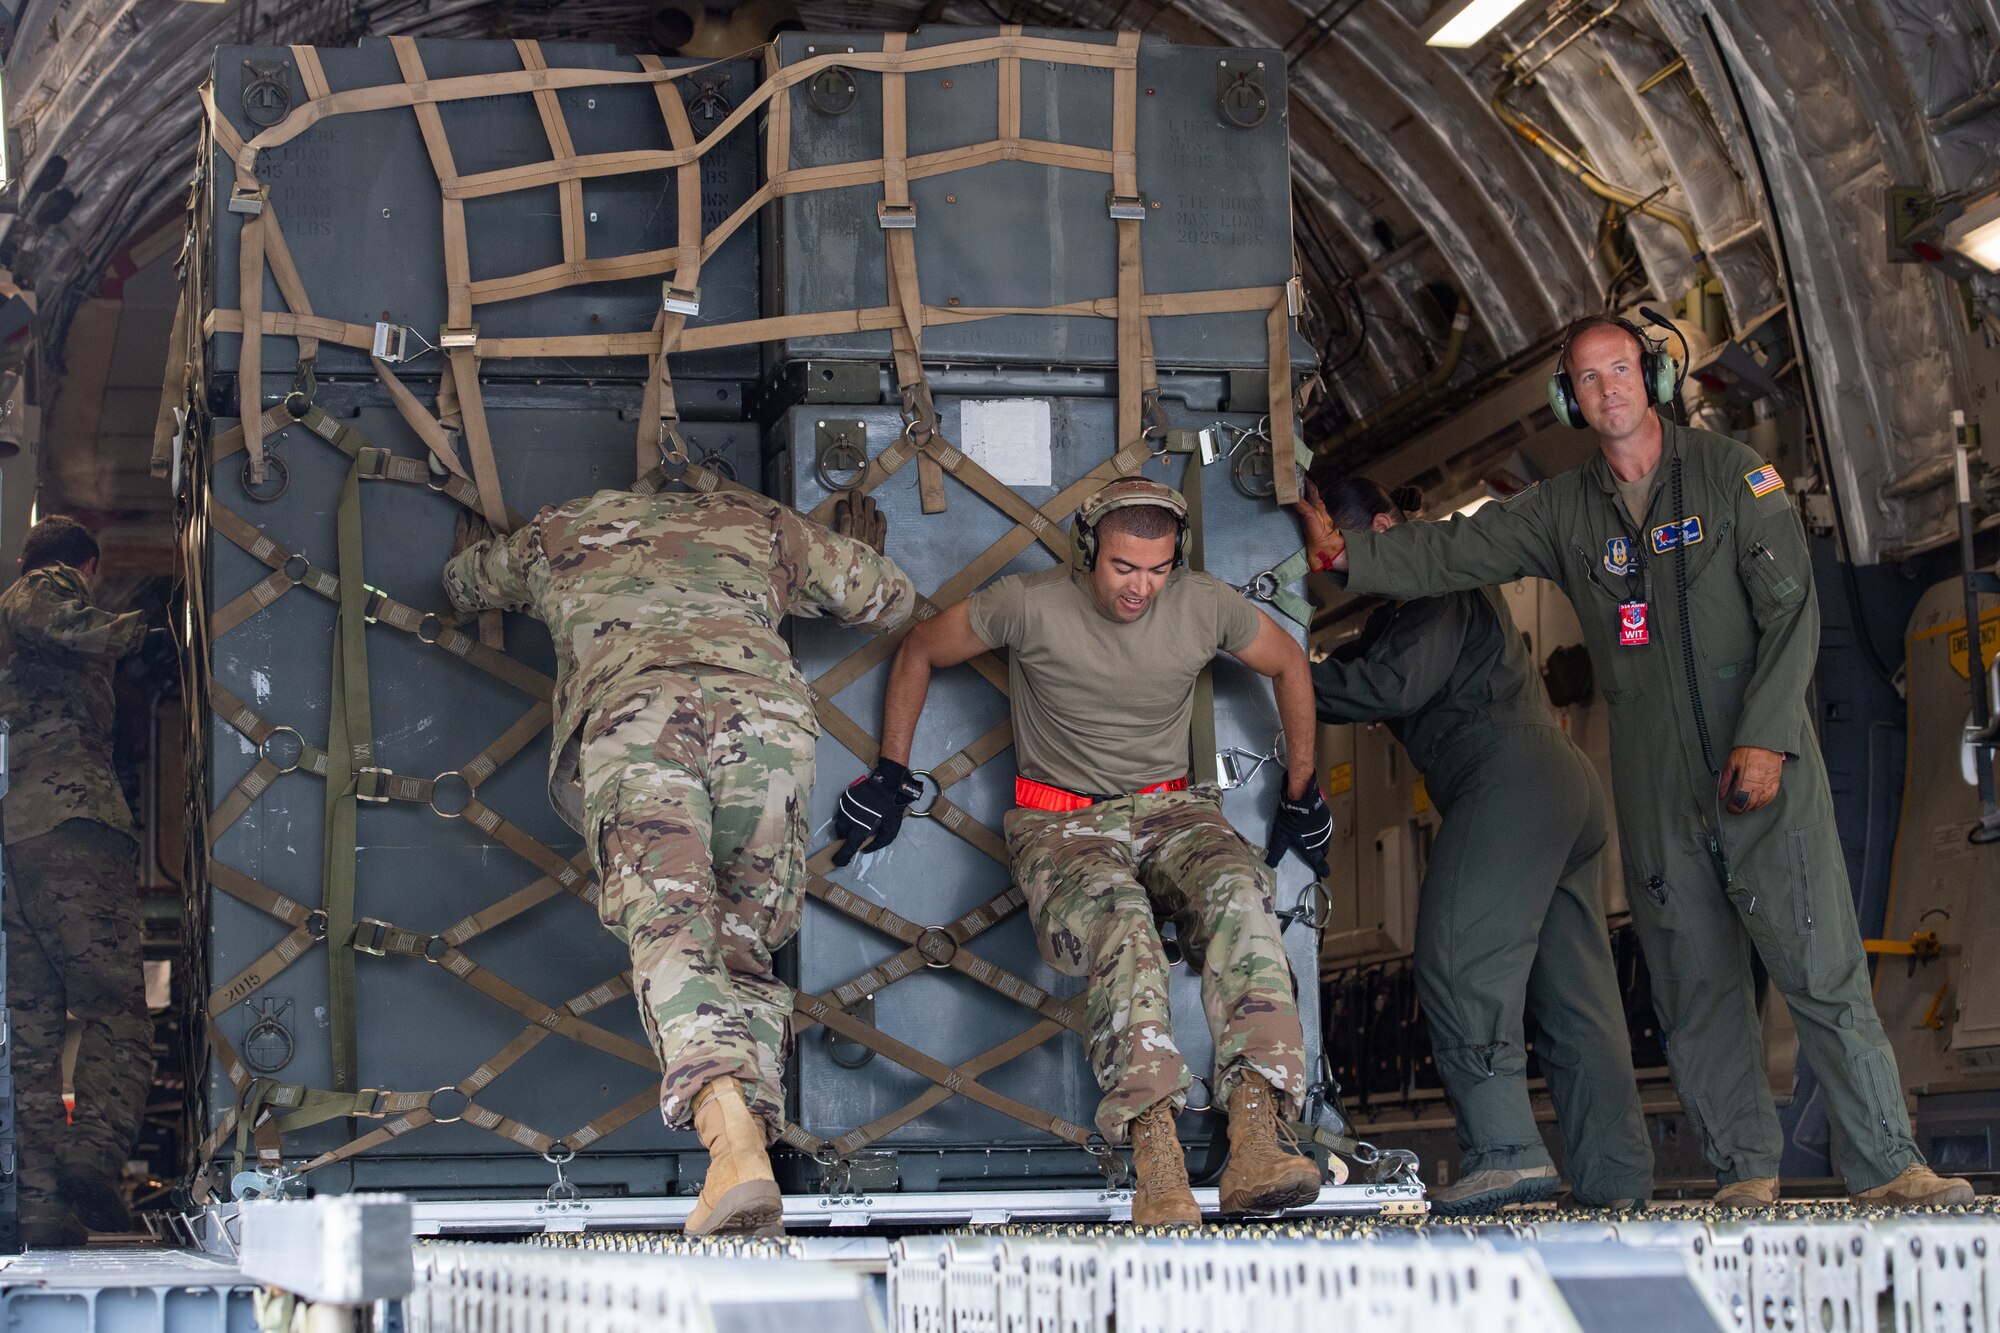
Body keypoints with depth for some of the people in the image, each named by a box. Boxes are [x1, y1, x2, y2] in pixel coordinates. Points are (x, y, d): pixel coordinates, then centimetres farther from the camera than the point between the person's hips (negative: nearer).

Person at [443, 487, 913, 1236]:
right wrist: (859, 552, 70)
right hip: (765, 711, 2)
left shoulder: (563, 533, 38)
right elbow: (893, 599, 48)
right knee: (743, 950, 9)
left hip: (631, 715, -2)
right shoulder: (758, 523, 37)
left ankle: (733, 1141, -41)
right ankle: (753, 1134, -14)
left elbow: (463, 583, 58)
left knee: (670, 937, -17)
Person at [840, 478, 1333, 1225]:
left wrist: (1301, 795, 22)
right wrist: (891, 776, 9)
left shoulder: (1207, 606, 0)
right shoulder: (1029, 605, -8)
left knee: (1237, 891, -36)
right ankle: (1156, 1158, -52)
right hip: (1062, 825, -2)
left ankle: (1254, 1140, -49)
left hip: (1171, 812, 2)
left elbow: (1289, 666, 19)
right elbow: (918, 654, 8)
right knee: (1119, 918, -40)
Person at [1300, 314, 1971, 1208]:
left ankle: (1886, 1167, -6)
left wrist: (1764, 738, -13)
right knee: (1694, 982, 3)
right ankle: (1745, 1169, 10)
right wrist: (1349, 551, -7)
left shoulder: (1732, 474, 2)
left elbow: (1791, 610, -3)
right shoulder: (1563, 511, 11)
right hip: (1656, 788, 4)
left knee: (1823, 969, -8)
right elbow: (1451, 554, 8)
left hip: (1763, 766, -3)